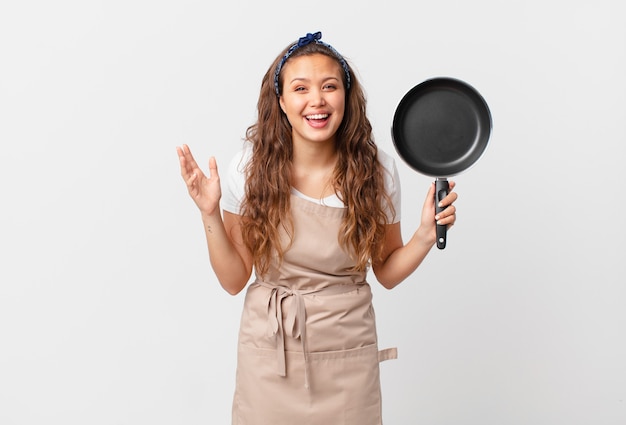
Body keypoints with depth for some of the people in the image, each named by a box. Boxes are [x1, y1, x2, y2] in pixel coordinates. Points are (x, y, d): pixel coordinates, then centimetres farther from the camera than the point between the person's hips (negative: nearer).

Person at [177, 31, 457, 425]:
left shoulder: (376, 168, -9)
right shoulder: (251, 167, -11)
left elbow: (387, 272, 1)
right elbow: (234, 280, -6)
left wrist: (426, 234, -15)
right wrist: (210, 214, -17)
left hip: (348, 350, 1)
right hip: (270, 346, 0)